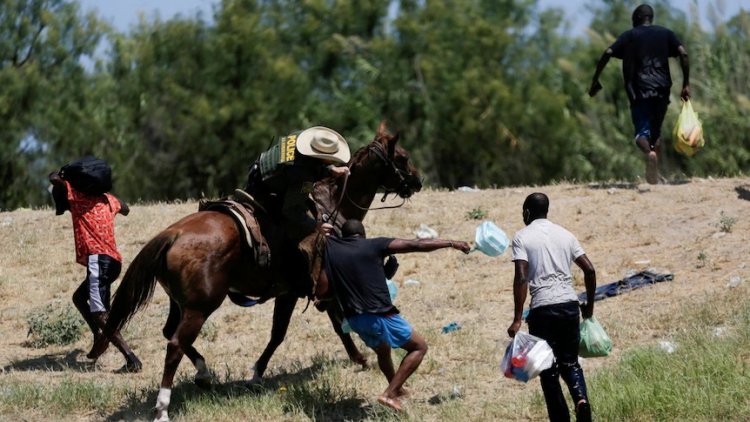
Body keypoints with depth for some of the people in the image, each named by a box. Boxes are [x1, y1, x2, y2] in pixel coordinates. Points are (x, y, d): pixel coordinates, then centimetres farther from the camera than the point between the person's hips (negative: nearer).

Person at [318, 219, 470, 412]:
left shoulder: (329, 250, 5)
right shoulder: (374, 245, -3)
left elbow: (321, 291, -1)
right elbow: (416, 245, -4)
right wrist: (450, 243, 4)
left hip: (354, 319, 5)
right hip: (380, 315, -5)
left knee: (382, 351, 34)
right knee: (419, 347, 12)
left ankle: (397, 389, 53)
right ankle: (389, 394, 0)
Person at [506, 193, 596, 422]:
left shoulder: (522, 237, -1)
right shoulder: (565, 234, 13)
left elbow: (521, 278, -12)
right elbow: (589, 270, 9)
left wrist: (517, 319, -13)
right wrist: (589, 304, 21)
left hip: (543, 308, -4)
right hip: (570, 304, 4)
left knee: (549, 369, 7)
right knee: (570, 362, 17)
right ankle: (581, 398, -12)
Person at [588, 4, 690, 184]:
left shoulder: (629, 36, 8)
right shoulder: (666, 34, 13)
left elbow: (607, 54, -4)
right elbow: (683, 53, -1)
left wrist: (595, 80, 0)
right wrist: (686, 84, 1)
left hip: (639, 91, -2)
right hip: (662, 90, 3)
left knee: (642, 131, -2)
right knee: (656, 131, 17)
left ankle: (649, 153, -35)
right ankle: (655, 174, 9)